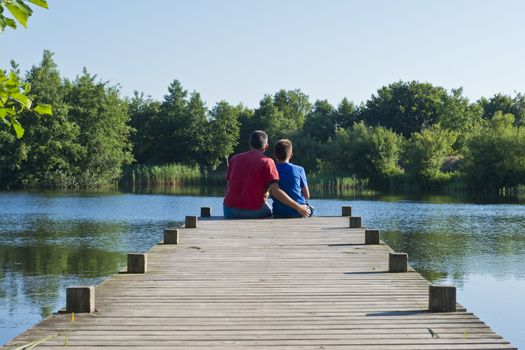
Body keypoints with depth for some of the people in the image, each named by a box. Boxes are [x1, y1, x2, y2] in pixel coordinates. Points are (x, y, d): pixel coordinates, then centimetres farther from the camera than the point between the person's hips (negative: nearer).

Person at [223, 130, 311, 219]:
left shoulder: (234, 158, 11)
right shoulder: (267, 162, -1)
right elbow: (275, 191, -11)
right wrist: (298, 207, -6)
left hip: (230, 211, 3)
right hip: (253, 210, -3)